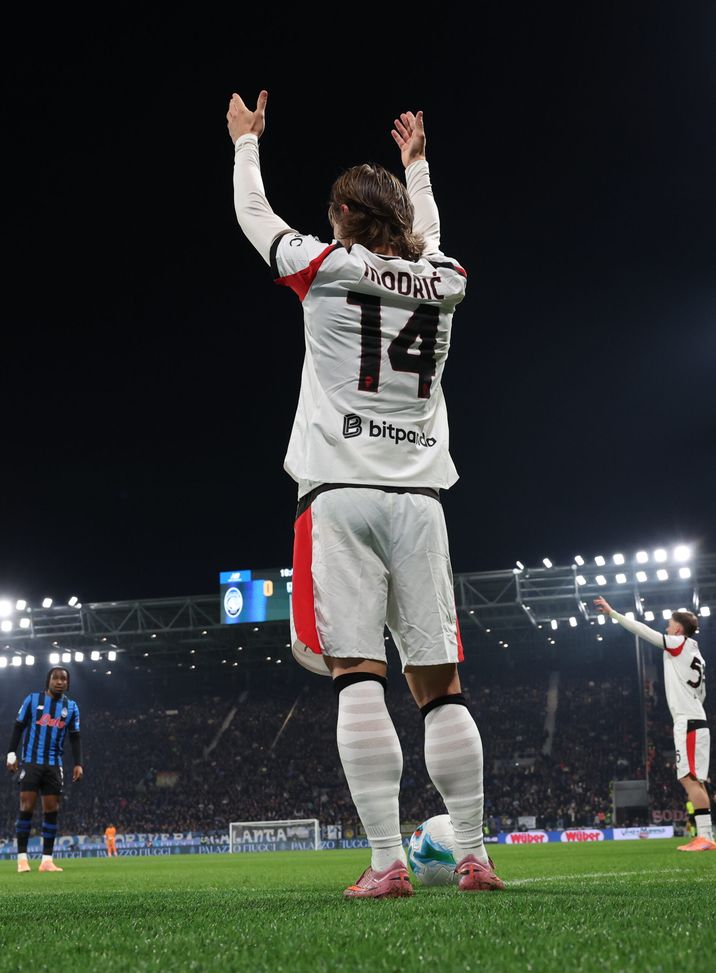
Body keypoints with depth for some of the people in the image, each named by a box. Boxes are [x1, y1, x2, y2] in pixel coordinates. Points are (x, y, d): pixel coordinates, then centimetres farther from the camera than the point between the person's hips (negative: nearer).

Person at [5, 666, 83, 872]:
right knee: (27, 807, -7)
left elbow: (75, 738, 10)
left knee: (52, 810, 1)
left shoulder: (71, 707, 9)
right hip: (31, 762, -3)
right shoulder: (32, 699, 2)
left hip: (54, 765, 3)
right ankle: (22, 858, -3)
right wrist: (11, 754, -4)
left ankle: (47, 859, 4)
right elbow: (18, 728, 4)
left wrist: (78, 764, 0)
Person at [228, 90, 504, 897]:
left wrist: (246, 140, 40)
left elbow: (253, 215, 21)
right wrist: (416, 161, 55)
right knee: (439, 685, 5)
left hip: (341, 493, -3)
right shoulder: (442, 282, 13)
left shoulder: (326, 268, 3)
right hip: (417, 496, 4)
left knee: (359, 677, -9)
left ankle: (387, 862, -14)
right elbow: (425, 237, 38)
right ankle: (473, 856, 3)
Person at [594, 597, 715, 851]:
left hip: (688, 723, -9)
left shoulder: (681, 643, -3)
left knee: (690, 779, -15)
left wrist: (611, 612, -4)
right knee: (693, 781, 7)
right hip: (694, 721, 9)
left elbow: (642, 630, -7)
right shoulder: (695, 655, 21)